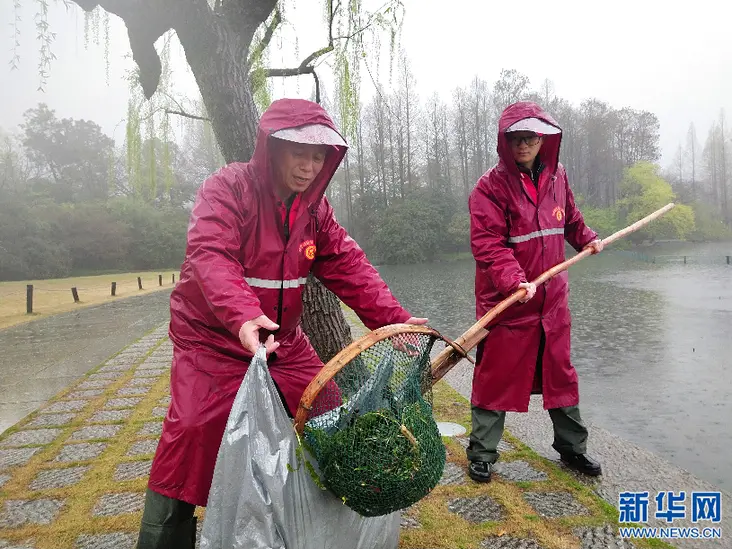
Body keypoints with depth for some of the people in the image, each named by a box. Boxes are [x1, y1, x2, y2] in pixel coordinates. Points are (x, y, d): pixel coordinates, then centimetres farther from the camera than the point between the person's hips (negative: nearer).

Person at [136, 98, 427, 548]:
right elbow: (212, 256, -33)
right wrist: (242, 316, -52)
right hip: (213, 338, -5)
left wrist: (394, 319, -18)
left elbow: (349, 266, -5)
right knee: (193, 431, -16)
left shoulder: (314, 206, 1)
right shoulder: (228, 189, -18)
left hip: (283, 339, 6)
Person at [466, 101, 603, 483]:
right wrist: (515, 280, -32)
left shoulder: (557, 177, 8)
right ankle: (482, 453, 19)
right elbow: (487, 244, -21)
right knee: (496, 376, 3)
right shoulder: (490, 186, -11)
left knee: (560, 372, 17)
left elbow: (570, 218, 26)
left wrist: (587, 238, 11)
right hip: (505, 302, -5)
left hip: (552, 297, 6)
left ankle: (572, 446, 35)